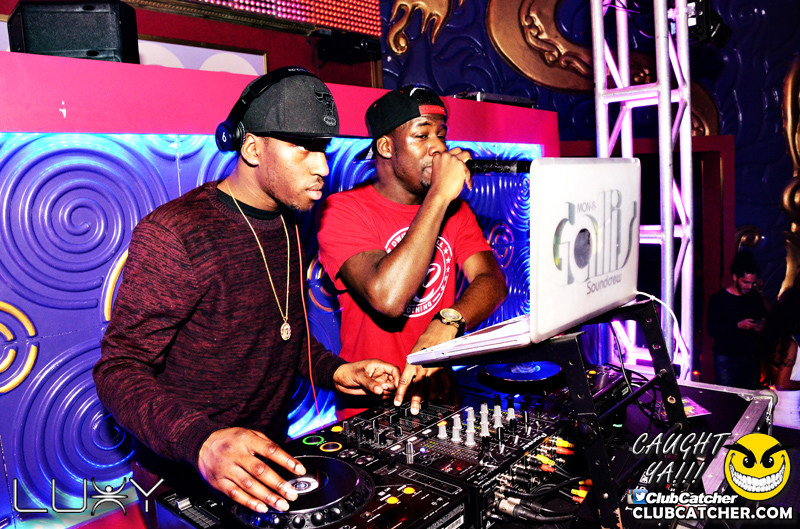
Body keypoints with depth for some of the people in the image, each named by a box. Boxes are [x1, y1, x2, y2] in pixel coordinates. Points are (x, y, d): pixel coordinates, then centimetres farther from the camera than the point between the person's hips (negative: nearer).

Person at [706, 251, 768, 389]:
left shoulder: (756, 297, 10)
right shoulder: (718, 299, -5)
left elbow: (764, 320, 19)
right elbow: (712, 329, -12)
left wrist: (761, 328, -3)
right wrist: (738, 326, -20)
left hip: (751, 357, 4)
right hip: (726, 358, -4)